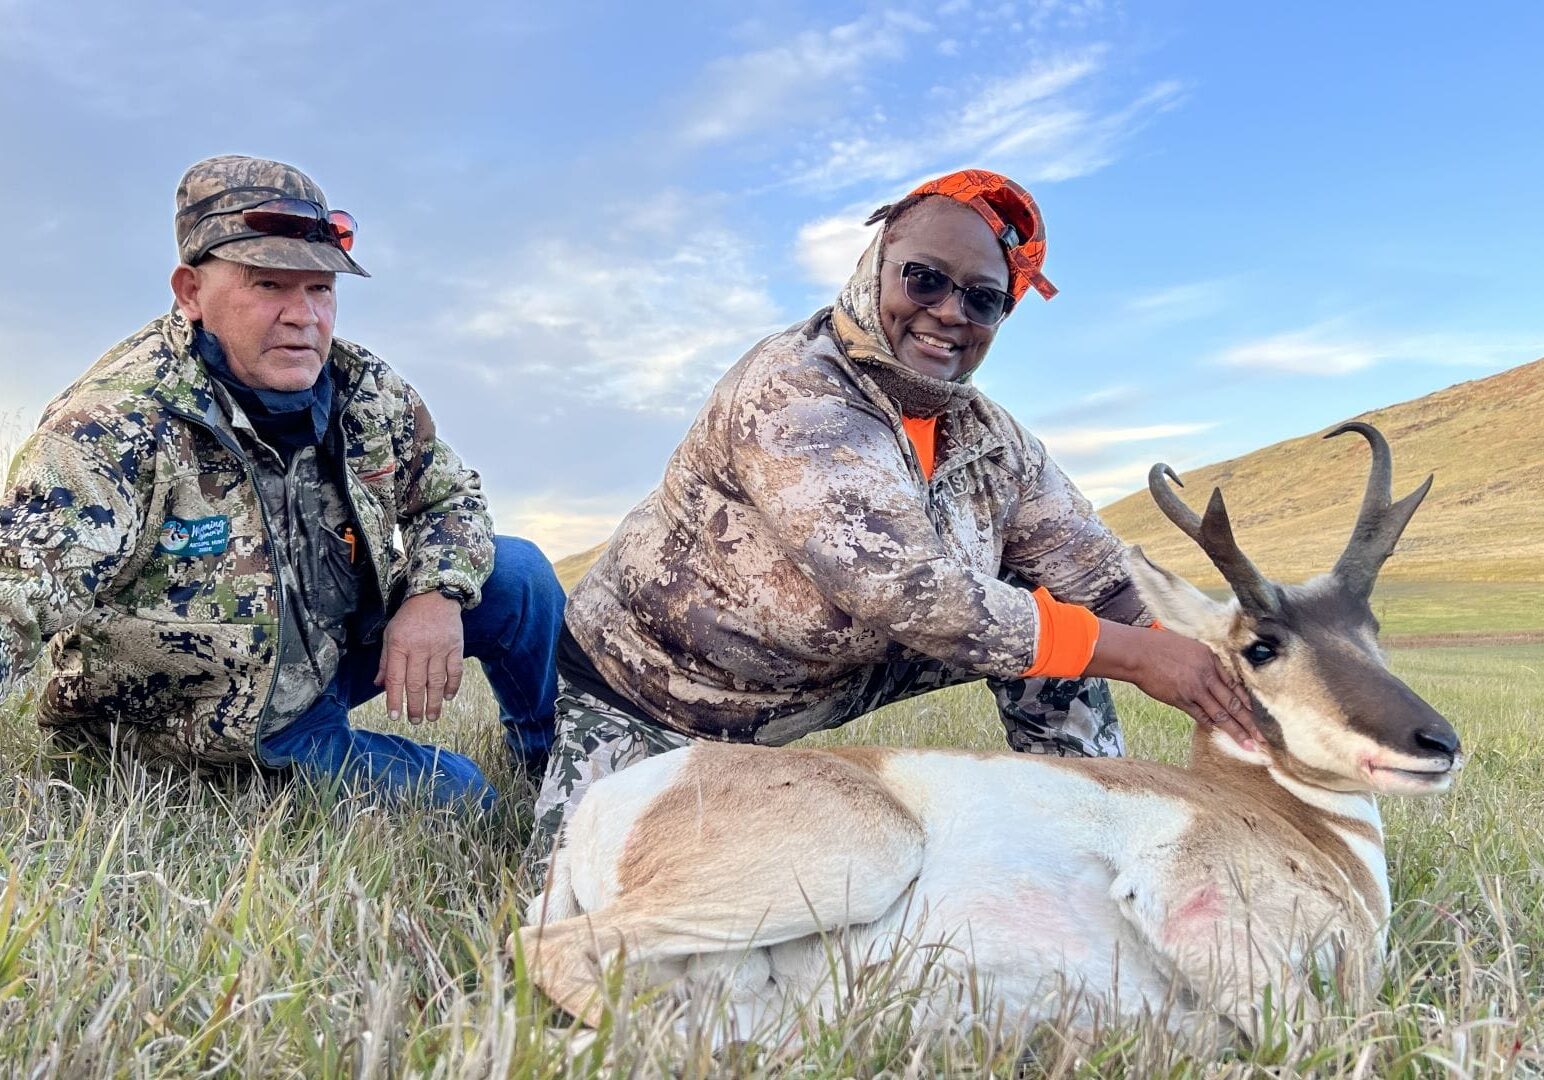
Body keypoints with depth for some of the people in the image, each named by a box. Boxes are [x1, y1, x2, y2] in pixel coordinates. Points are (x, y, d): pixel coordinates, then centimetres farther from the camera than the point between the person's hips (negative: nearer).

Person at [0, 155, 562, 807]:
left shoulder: (369, 392, -10)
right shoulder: (112, 427, -27)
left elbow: (450, 492, 4)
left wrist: (436, 593, -17)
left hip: (344, 648, 6)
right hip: (226, 730, -5)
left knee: (517, 574, -6)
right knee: (457, 799, -15)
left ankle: (551, 767, 21)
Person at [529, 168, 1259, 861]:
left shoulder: (992, 441, -7)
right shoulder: (792, 394, -29)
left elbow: (1106, 578, -2)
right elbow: (916, 597, -37)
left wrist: (1229, 679, -15)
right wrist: (1137, 656, -30)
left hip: (811, 692, 6)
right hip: (639, 686, -5)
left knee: (1044, 602, -6)